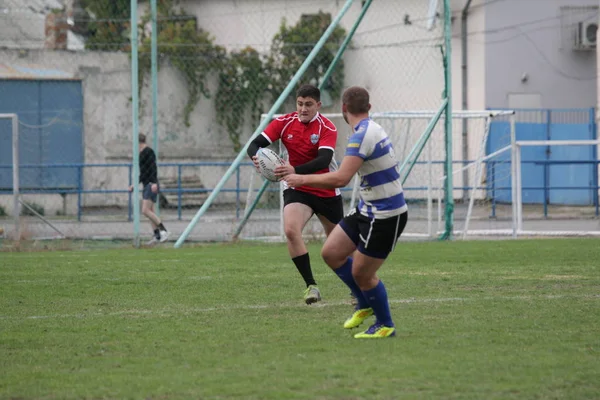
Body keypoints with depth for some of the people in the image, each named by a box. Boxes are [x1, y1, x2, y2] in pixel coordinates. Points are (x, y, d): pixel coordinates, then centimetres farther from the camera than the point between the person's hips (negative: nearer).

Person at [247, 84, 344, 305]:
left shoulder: (327, 128, -17)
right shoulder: (284, 123, -8)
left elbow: (323, 160, -31)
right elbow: (255, 144, -12)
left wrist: (295, 170, -48)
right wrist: (255, 157, -37)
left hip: (327, 191, -1)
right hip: (296, 189, 1)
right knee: (291, 230, -27)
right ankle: (311, 286, -21)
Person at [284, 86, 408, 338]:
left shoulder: (362, 135, -23)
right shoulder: (371, 129, 8)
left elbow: (341, 178, -31)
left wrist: (302, 179, -21)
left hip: (385, 217, -9)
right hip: (368, 210, 9)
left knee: (361, 273, 0)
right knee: (331, 252, 9)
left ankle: (385, 325, 19)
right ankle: (365, 305, 25)